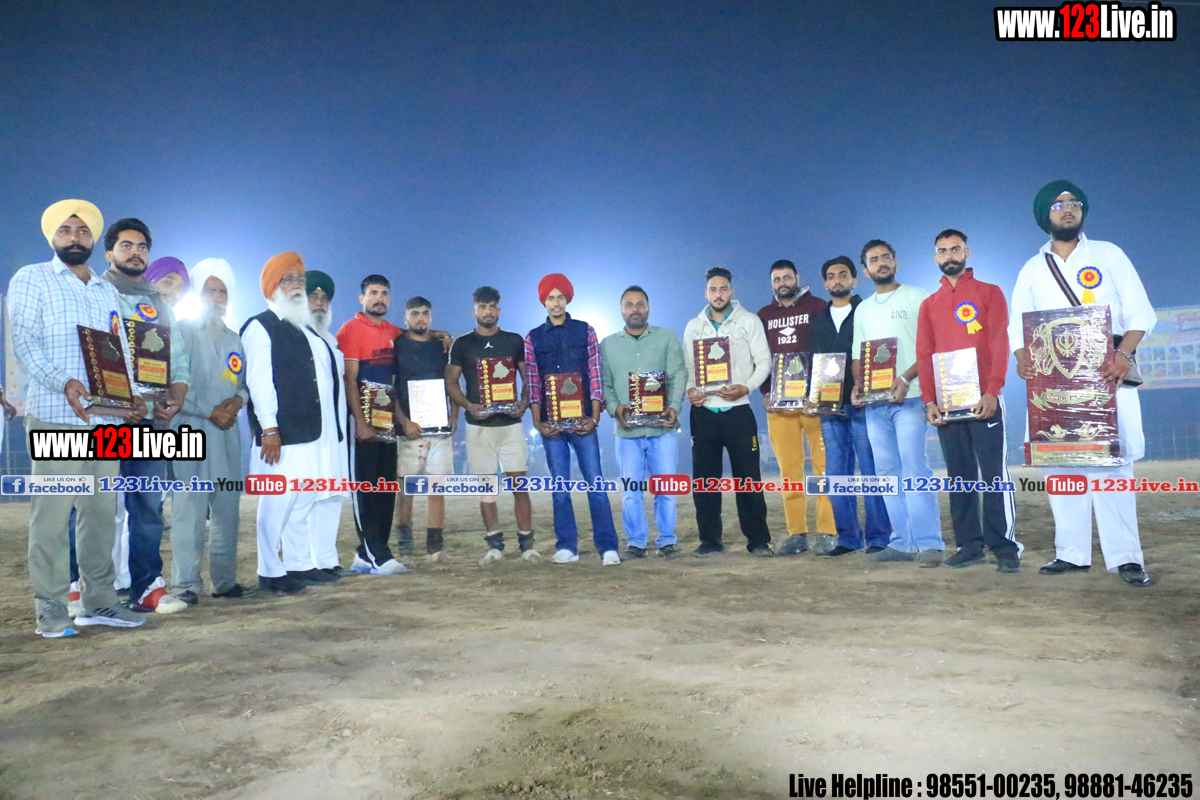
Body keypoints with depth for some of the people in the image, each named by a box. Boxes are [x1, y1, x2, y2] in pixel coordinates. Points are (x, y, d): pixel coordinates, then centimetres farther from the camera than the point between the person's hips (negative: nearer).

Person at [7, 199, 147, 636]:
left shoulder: (107, 291, 22)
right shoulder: (31, 279, 7)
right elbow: (23, 341, -5)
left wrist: (133, 396, 1)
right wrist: (63, 383, -21)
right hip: (54, 417, -4)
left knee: (102, 511, 5)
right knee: (51, 512, -4)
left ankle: (99, 600, 12)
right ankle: (50, 610, 2)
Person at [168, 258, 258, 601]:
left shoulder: (233, 339, 21)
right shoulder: (182, 331, 2)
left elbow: (246, 383, 20)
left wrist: (238, 400, -2)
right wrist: (210, 411, -12)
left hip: (227, 433, 6)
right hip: (190, 432, -6)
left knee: (227, 509, 7)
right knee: (189, 508, -8)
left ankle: (225, 580, 14)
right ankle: (186, 585, -4)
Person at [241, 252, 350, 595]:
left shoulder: (309, 329, 23)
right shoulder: (260, 326, -1)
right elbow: (258, 380, -11)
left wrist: (337, 425, 19)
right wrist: (268, 428, -18)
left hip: (322, 434, 8)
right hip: (284, 437, -8)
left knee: (325, 499, 8)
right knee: (281, 503, -5)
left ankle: (305, 565, 19)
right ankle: (272, 573, 6)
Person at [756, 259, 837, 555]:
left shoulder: (817, 307, 7)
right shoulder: (763, 316, 16)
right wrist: (766, 392, 1)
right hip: (778, 403, 3)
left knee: (823, 466, -6)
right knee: (789, 470, 2)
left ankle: (827, 533, -3)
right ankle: (796, 533, 6)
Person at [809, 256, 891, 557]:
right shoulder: (818, 320, 16)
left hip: (862, 405, -4)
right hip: (829, 409, 5)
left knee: (872, 473, -2)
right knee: (836, 475, 6)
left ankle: (878, 537, 7)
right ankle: (847, 537, 15)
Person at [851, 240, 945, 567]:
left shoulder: (915, 297, 2)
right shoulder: (862, 309, 19)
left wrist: (906, 378, -19)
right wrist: (858, 384, 0)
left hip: (908, 398, -6)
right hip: (874, 403, 6)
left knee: (915, 469, -12)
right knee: (888, 473, 6)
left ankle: (929, 544, -9)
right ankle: (903, 543, 11)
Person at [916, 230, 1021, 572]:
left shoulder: (989, 293, 6)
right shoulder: (928, 305, 15)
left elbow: (1000, 344, -3)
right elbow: (924, 355, 9)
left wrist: (992, 392, -15)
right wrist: (929, 400, -3)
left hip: (983, 399, -3)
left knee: (994, 473, -5)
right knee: (959, 476, 5)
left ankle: (1005, 547, -1)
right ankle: (968, 546, 10)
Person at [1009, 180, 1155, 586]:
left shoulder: (1109, 255, 11)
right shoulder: (1032, 270, 16)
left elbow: (1139, 312, 3)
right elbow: (1017, 325, 12)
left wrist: (1124, 354, -15)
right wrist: (1022, 359, -9)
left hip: (1106, 373, -2)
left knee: (1111, 460, -11)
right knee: (1059, 461, -1)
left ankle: (1125, 556, -8)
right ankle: (1072, 553, 5)